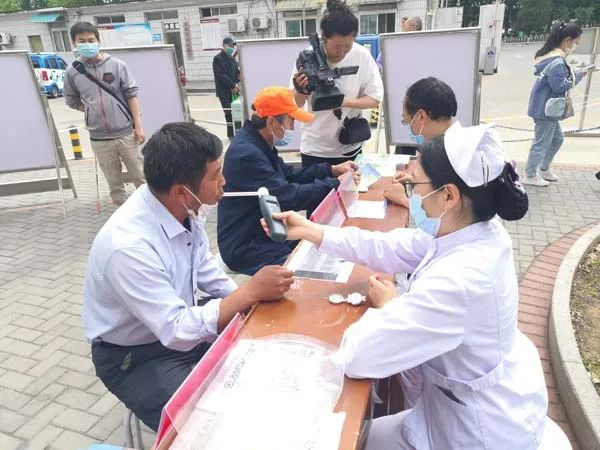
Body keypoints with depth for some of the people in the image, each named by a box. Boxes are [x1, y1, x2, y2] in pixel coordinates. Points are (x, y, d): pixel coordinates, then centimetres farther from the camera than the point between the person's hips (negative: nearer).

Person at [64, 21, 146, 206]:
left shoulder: (116, 65, -3)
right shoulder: (72, 72, -1)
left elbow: (131, 95, -2)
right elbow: (72, 101, 12)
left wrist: (138, 125, -6)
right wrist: (93, 111, 1)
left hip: (125, 133, -1)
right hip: (99, 139, 1)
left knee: (141, 178, 9)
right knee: (114, 184, 11)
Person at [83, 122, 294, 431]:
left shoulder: (183, 207, -13)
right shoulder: (128, 246, -35)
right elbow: (179, 333, -32)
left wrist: (246, 300, -5)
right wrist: (251, 292, -29)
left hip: (181, 318, 7)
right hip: (135, 358, -6)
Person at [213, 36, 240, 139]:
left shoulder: (232, 59, 15)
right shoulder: (217, 58, -6)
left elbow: (237, 72, 16)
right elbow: (220, 75, -15)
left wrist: (237, 84, -4)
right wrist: (233, 85, -16)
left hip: (233, 89, 6)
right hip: (223, 91, -6)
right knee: (229, 112, -10)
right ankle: (232, 134, -5)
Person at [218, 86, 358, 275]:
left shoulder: (258, 144, 5)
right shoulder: (246, 154, -27)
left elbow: (289, 175, 15)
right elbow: (290, 197, -26)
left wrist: (332, 169, 7)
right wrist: (336, 184, -16)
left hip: (266, 233, 9)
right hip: (247, 247, -9)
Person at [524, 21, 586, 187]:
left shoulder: (550, 56, 9)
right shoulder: (557, 61, -22)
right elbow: (559, 86, -22)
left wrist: (573, 73, 7)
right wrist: (577, 76, -11)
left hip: (546, 107, 10)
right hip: (546, 108, -10)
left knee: (557, 138, 22)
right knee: (542, 143, 1)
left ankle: (544, 169, 33)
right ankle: (530, 176, 13)